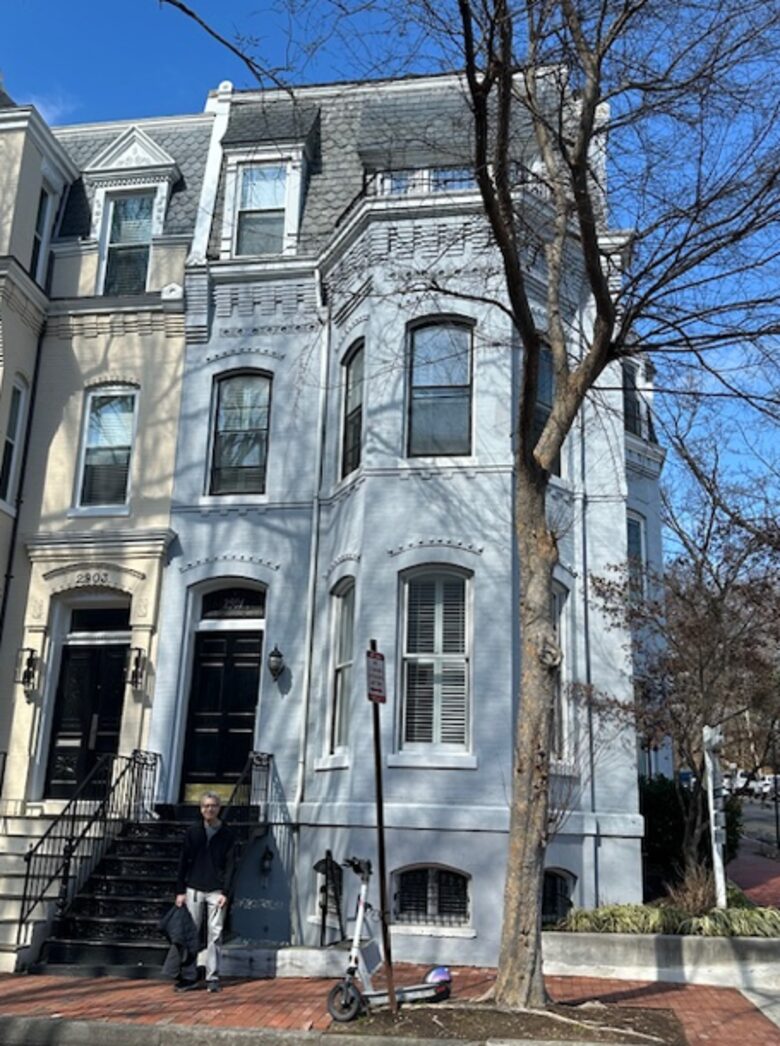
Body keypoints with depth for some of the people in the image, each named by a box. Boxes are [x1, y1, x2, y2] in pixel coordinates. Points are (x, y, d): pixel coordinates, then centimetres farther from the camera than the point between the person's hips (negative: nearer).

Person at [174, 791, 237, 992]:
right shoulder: (192, 832, 4)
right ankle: (189, 976, 11)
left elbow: (230, 865, 2)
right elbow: (183, 862, 5)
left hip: (216, 891, -1)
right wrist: (180, 891, 0)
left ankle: (213, 977, 7)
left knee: (215, 935, 1)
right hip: (193, 889, 1)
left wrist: (225, 892, -7)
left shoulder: (227, 835, 3)